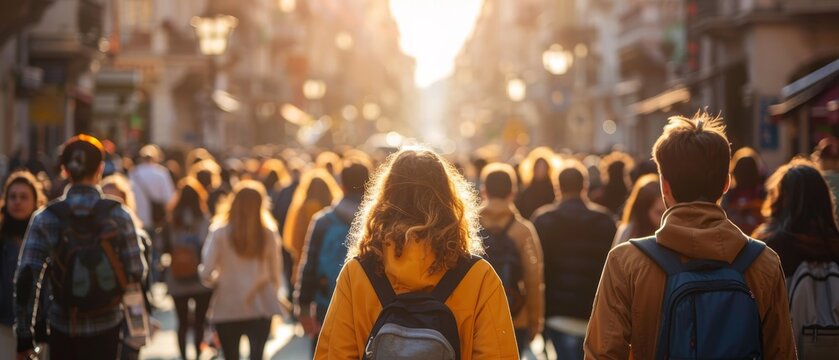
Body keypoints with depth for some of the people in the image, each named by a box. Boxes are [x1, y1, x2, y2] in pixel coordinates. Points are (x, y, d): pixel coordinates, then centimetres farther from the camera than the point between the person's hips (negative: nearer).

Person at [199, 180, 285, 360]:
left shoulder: (220, 232, -8)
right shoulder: (268, 233, -3)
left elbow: (206, 273, -10)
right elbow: (275, 273, 1)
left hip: (227, 306, 0)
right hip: (260, 305, 0)